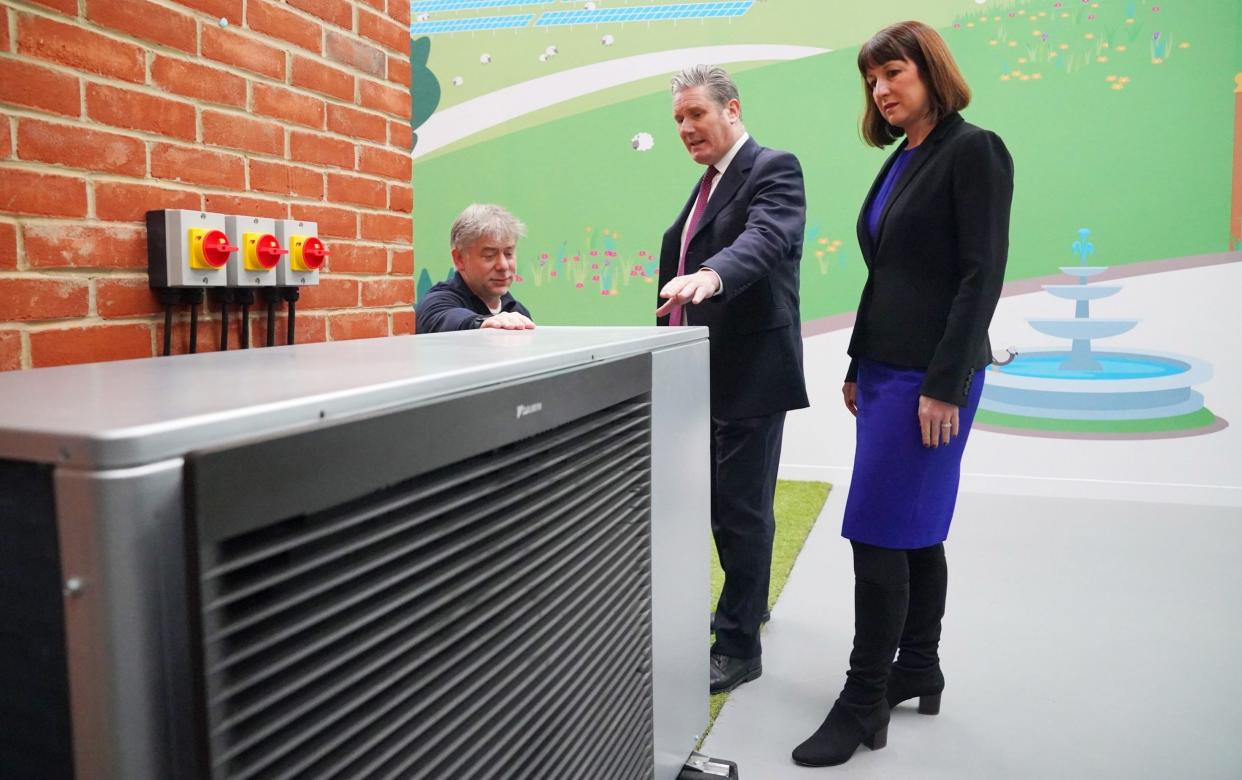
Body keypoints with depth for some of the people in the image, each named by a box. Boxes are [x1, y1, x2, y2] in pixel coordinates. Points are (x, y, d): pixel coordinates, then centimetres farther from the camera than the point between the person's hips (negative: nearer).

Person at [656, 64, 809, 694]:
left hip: (751, 373, -9)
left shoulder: (774, 170, -9)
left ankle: (738, 645, 11)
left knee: (741, 507, -2)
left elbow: (764, 240, -29)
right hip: (706, 374, 9)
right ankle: (749, 603, 40)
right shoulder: (708, 183, 17)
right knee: (725, 500, 20)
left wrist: (709, 276, -48)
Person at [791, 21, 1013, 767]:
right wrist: (857, 365, 15)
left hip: (931, 375, -8)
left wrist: (947, 386, -20)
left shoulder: (974, 150, -8)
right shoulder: (901, 161, 16)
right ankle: (918, 670, 27)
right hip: (886, 367, 8)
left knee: (880, 534, -6)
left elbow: (982, 274, -15)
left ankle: (863, 705, 6)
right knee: (916, 530, 14)